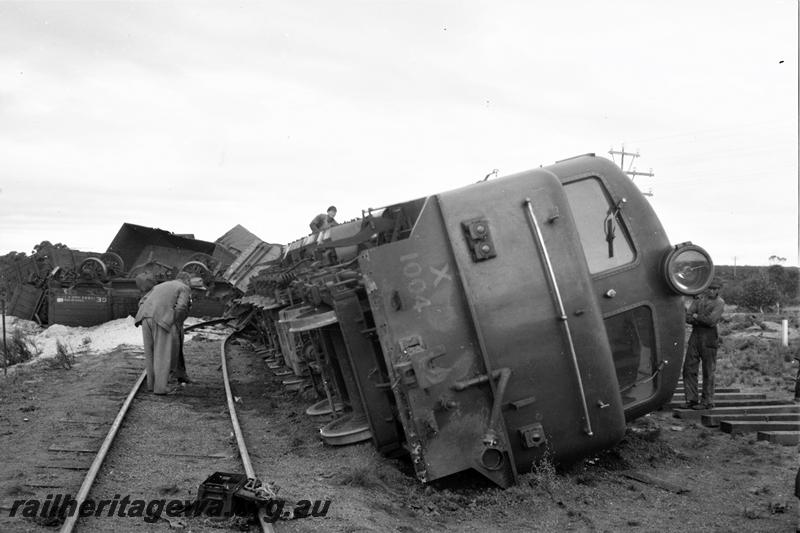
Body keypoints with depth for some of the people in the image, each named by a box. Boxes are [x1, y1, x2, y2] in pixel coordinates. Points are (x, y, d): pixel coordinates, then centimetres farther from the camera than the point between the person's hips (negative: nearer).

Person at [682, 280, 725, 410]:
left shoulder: (719, 303, -1)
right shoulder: (699, 299, 13)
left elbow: (711, 320, -14)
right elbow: (688, 317, 3)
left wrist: (696, 317, -1)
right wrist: (703, 320, -11)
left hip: (709, 337, -5)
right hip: (695, 335, 5)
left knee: (708, 371, -1)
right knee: (689, 368, 1)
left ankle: (707, 401, 6)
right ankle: (691, 399, 7)